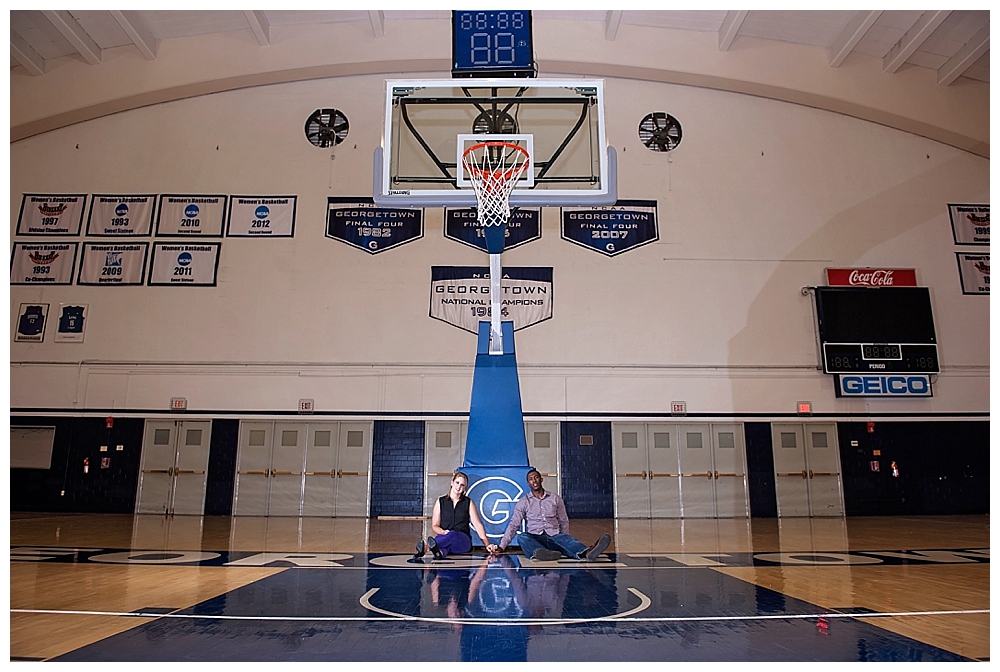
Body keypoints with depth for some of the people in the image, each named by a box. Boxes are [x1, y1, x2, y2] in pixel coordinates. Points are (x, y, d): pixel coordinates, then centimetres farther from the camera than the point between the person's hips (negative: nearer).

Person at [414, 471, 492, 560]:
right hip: (444, 537, 1)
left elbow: (477, 525, 7)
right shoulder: (440, 501, 12)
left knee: (452, 534, -37)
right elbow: (435, 526, 9)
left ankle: (426, 547, -62)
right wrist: (443, 532, -14)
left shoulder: (468, 503, 12)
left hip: (463, 540, -1)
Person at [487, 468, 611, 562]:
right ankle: (539, 553, -66)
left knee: (566, 539, -34)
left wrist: (565, 542, 3)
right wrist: (501, 546, -6)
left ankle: (585, 553, -67)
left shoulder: (555, 499, 15)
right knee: (521, 537, -35)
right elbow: (513, 525, 5)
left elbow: (564, 522, 18)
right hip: (534, 539, 0)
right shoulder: (523, 502, 11)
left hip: (554, 536, 1)